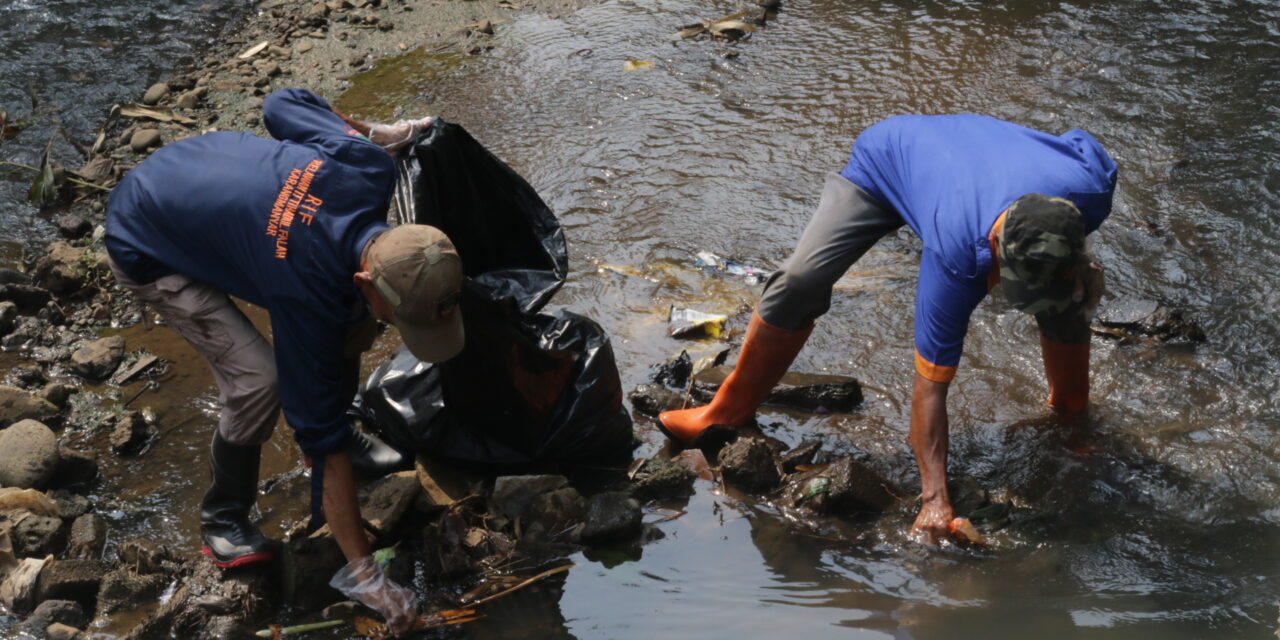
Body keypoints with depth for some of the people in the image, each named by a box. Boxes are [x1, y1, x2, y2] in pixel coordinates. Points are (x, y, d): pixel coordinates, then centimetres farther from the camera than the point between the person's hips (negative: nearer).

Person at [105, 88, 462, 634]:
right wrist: (363, 572, -29)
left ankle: (344, 431, 27)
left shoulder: (368, 168, -27)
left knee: (352, 322, 1)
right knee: (256, 378, -21)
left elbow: (283, 104, -8)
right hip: (150, 252, -7)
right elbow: (320, 442, -32)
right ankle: (224, 519, 4)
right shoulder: (309, 291, -40)